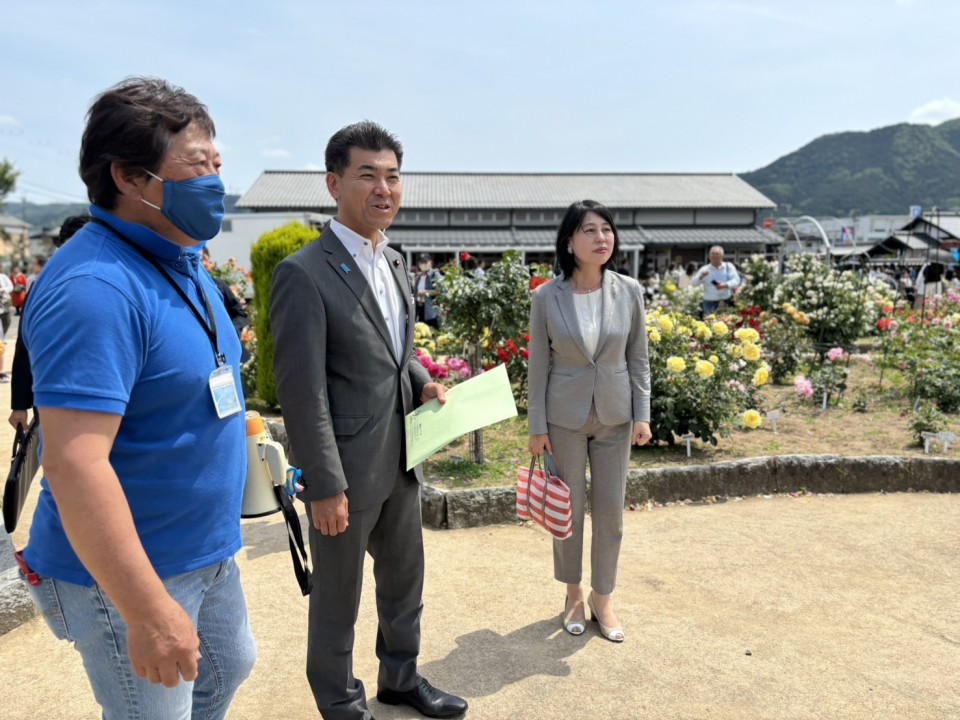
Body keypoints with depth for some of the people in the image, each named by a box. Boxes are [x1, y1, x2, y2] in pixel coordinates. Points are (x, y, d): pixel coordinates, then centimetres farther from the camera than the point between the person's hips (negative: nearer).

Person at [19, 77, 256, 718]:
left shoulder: (183, 262, 4)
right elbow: (74, 462, -32)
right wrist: (149, 613, -31)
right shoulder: (96, 287, -27)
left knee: (230, 667, 27)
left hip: (209, 554, 9)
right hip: (127, 576, -9)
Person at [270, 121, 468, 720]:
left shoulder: (394, 262, 7)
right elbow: (303, 395, -20)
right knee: (338, 594, 13)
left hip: (402, 461, 8)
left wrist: (423, 382, 0)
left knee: (405, 577, 23)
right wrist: (326, 487, -19)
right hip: (348, 469, -7)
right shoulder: (304, 274, -18)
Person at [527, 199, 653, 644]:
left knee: (610, 511, 9)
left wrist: (643, 414, -2)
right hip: (565, 417, -1)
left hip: (615, 415, 2)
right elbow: (539, 366, -5)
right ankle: (573, 593, 33)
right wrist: (537, 426, -4)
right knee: (568, 510, 11)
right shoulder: (547, 297, -10)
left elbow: (638, 358, 2)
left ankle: (603, 598, 29)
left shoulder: (629, 291, -5)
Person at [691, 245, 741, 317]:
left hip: (726, 303, 0)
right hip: (710, 303, 0)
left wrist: (725, 285, -21)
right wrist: (701, 277, -19)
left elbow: (736, 280, -3)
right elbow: (693, 283, 1)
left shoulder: (729, 266, 8)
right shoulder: (705, 269, 7)